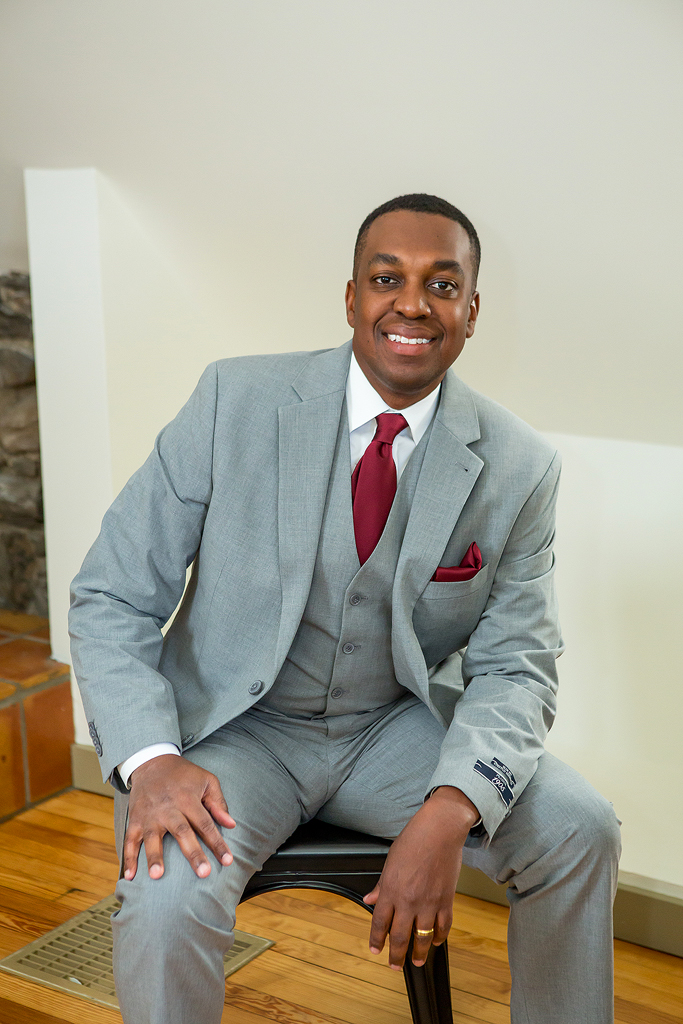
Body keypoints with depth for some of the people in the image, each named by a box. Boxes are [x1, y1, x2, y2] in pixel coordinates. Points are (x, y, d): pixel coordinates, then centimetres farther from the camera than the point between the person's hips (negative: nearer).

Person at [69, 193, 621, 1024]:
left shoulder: (519, 467, -8)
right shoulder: (235, 400, -13)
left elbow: (513, 666, -6)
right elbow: (111, 595, -9)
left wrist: (450, 811, -27)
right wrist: (150, 758, -27)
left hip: (397, 733, 2)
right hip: (238, 728, -2)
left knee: (579, 829, -18)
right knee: (169, 895, -31)